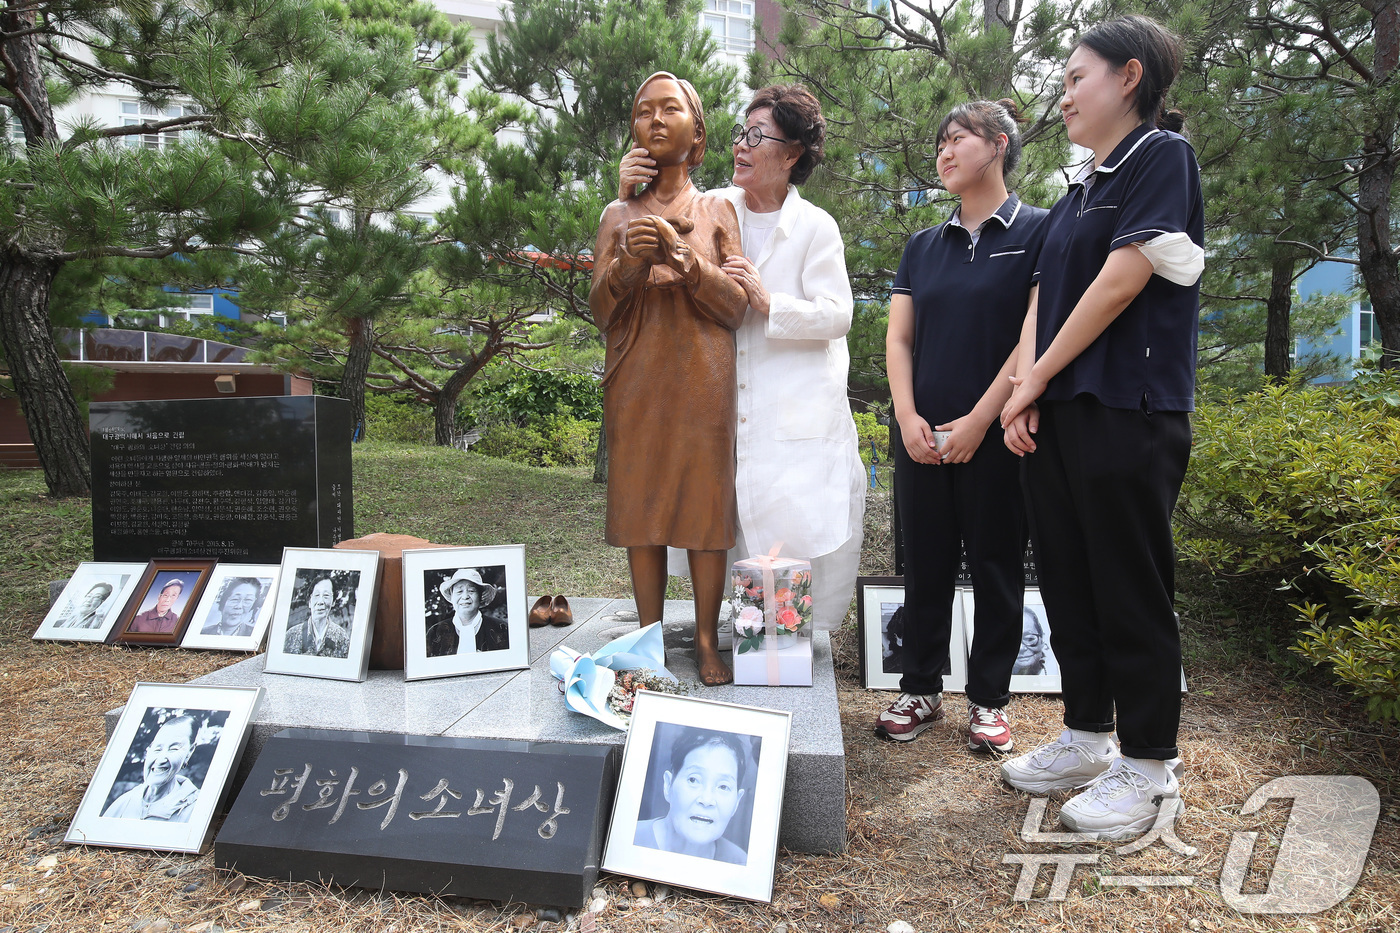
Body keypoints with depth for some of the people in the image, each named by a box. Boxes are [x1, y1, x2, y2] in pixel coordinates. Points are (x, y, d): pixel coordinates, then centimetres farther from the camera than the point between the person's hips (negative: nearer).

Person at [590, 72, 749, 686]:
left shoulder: (717, 212, 10)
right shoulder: (618, 216, 14)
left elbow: (738, 308, -1)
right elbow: (600, 311, 6)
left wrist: (685, 257, -15)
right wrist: (628, 261, -12)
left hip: (703, 381, -1)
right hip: (635, 383, 1)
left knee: (706, 504, -2)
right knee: (641, 507, 2)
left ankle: (707, 641, 11)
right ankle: (649, 638, 15)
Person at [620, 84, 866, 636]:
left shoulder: (815, 227, 1)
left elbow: (837, 316, -5)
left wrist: (767, 301, -16)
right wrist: (628, 195, -2)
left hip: (798, 416, -2)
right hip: (723, 412, 3)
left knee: (798, 531, -7)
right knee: (730, 522, 0)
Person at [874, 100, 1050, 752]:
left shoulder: (1038, 231, 0)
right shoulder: (923, 245, 14)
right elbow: (897, 338, 10)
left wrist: (979, 419, -13)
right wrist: (907, 417, -5)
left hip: (995, 436, -4)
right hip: (921, 436, 4)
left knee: (996, 567, 6)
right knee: (925, 565, 9)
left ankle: (989, 699, 19)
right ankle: (921, 690, 22)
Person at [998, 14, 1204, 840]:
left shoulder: (1162, 155, -4)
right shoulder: (1080, 190, 19)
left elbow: (1121, 281, -14)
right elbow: (1044, 299, 12)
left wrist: (1038, 375, -7)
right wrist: (1026, 390, -2)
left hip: (1129, 414, -8)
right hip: (1060, 416, 8)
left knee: (1130, 590, -1)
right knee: (1068, 581, 13)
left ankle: (1147, 766, 14)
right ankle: (1087, 738, 27)